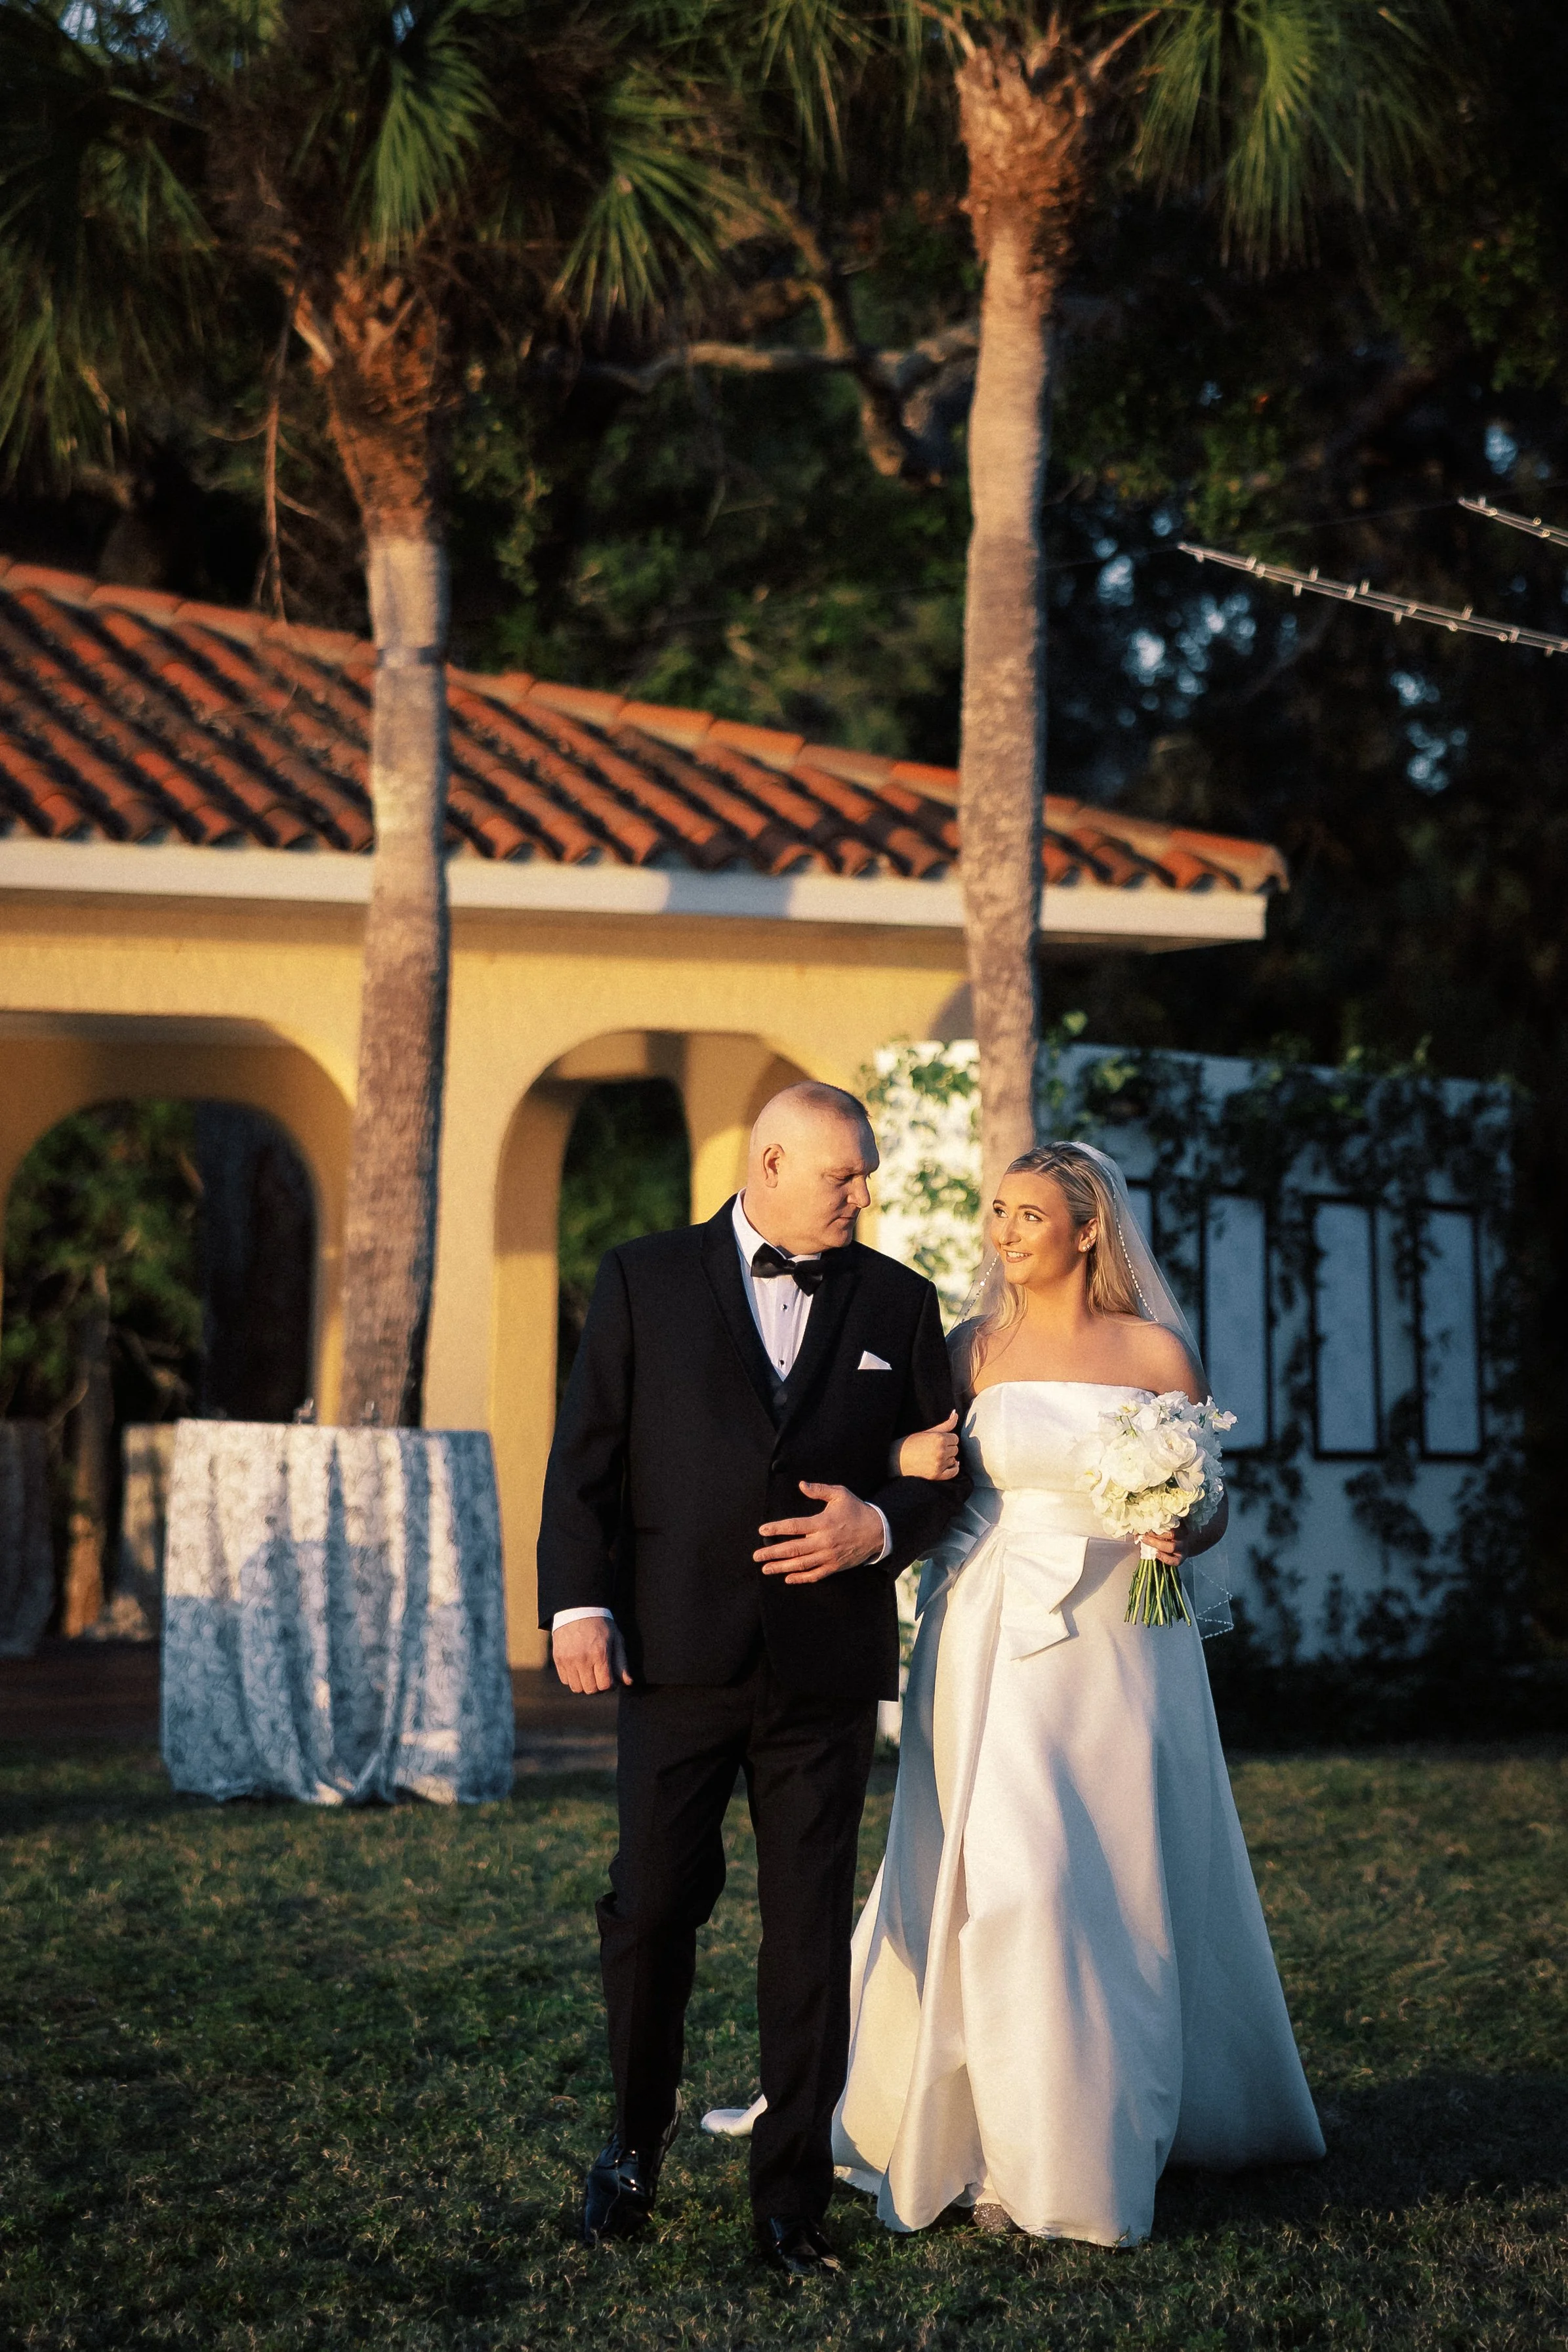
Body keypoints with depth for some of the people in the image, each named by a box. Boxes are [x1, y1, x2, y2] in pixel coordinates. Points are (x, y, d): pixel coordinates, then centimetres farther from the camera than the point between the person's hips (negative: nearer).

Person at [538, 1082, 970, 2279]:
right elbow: (586, 1454, 2)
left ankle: (793, 2196, 12)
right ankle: (638, 2139, 25)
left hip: (829, 1667, 2)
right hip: (679, 1653, -1)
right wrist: (579, 1604, -8)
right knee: (653, 1906, 1)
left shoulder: (898, 1303, 10)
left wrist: (882, 1529, -8)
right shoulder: (645, 1280, 5)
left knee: (812, 1931, 3)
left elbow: (945, 1469, 13)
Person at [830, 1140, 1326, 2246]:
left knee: (1114, 1885, 2)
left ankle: (1101, 2141, 18)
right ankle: (1007, 2144, 6)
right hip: (991, 1646, 1)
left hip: (1114, 1647, -1)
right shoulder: (976, 1348, 6)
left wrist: (1181, 1533, -15)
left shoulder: (1156, 1353, 1)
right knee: (991, 1880, -4)